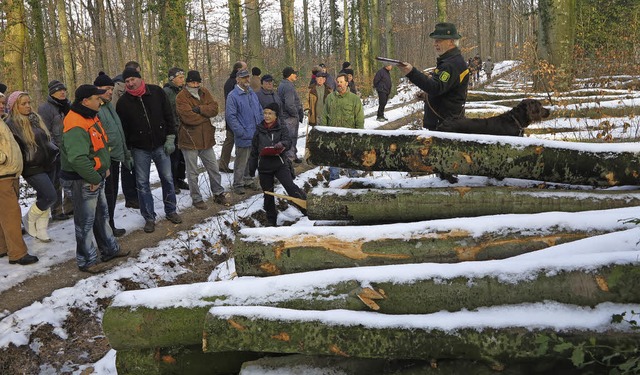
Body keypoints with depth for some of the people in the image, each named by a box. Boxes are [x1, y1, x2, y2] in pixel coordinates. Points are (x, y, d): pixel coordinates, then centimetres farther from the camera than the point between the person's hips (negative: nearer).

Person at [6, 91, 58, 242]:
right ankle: (29, 219, 10)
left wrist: (54, 152, 13)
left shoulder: (35, 118, 12)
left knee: (43, 198, 10)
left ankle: (41, 230, 20)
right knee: (50, 196, -13)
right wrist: (21, 167, -15)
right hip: (33, 169, -7)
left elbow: (47, 138, 22)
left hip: (49, 165, 7)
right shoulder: (12, 125, -11)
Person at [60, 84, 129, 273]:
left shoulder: (91, 117, 7)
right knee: (85, 221, 3)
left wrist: (105, 168, 10)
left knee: (102, 215, 22)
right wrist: (94, 179, -26)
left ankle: (109, 249, 37)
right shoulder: (76, 126, -25)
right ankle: (86, 261, 16)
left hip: (96, 177, 10)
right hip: (83, 181, -10)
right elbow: (77, 158, -35)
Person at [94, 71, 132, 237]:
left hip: (115, 157, 9)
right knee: (108, 193, -2)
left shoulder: (109, 106, 15)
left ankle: (109, 225, 24)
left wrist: (126, 154, 23)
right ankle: (109, 227, 7)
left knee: (113, 193, 14)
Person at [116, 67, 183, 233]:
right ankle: (149, 217, 16)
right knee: (142, 183, 4)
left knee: (167, 179, 9)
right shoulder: (123, 102, -6)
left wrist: (170, 139, -5)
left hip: (161, 145, 1)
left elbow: (169, 116, 0)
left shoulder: (157, 92, -5)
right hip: (139, 149, 0)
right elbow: (123, 129, -1)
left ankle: (170, 211, 27)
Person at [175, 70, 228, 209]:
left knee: (214, 168, 15)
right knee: (192, 173, 6)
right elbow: (189, 117, -24)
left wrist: (199, 109, -22)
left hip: (206, 138, 5)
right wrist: (205, 114, -10)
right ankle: (196, 199, 19)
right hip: (189, 139, -5)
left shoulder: (204, 93, 6)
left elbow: (214, 109, -7)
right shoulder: (181, 97, -13)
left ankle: (218, 193, 31)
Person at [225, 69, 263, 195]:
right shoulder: (233, 96, -10)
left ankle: (248, 180, 31)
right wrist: (241, 133, -18)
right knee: (241, 162, -1)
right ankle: (238, 185, 10)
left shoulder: (252, 94, 14)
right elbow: (230, 116, -15)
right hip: (243, 137, -7)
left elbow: (260, 111, 20)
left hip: (256, 136, 7)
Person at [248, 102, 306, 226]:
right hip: (264, 166, 3)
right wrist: (252, 168, 16)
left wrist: (282, 143, -39)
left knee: (290, 186, -19)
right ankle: (271, 220, 22)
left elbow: (288, 141, -15)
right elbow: (254, 151, 15)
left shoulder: (282, 129, 3)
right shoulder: (259, 131, 9)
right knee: (268, 194, 10)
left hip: (280, 164, -3)